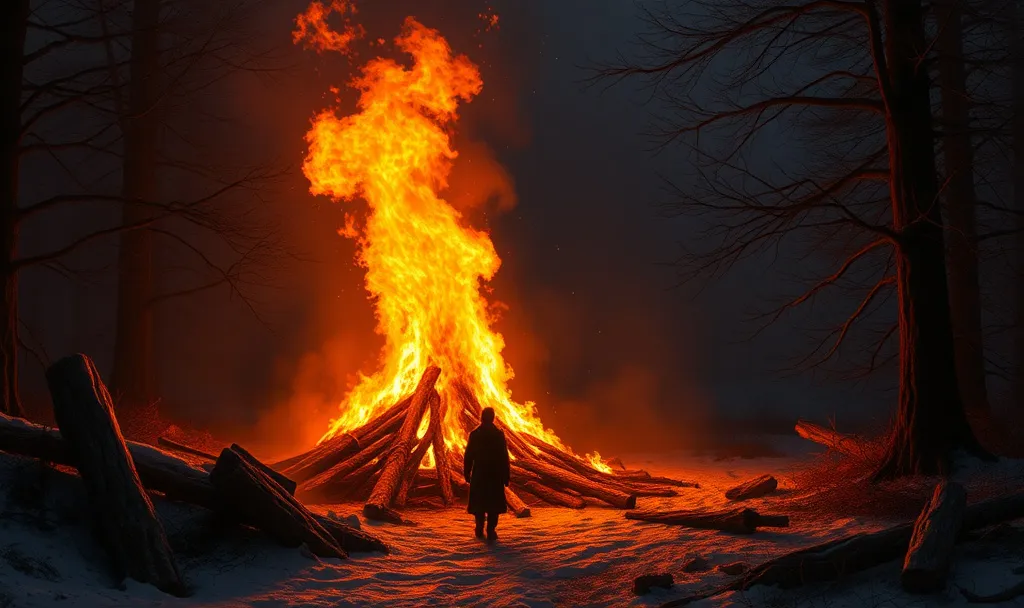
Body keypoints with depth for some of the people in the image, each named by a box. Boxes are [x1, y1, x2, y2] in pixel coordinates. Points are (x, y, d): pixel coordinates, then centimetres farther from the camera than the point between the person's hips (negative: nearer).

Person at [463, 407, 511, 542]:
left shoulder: (474, 434, -2)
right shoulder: (499, 434, -5)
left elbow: (469, 456, -1)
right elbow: (504, 457, -6)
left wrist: (467, 473, 7)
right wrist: (506, 475, 0)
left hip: (478, 475, 1)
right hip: (495, 475, -1)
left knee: (479, 503, 12)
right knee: (494, 503, 3)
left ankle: (480, 530, 14)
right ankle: (491, 531, -4)